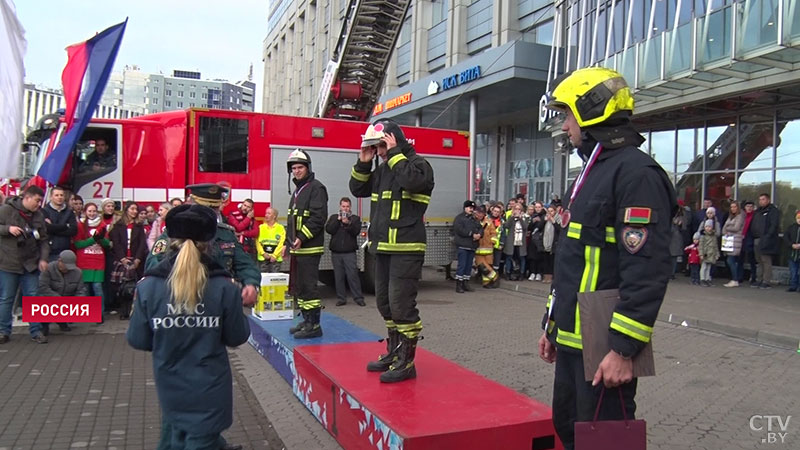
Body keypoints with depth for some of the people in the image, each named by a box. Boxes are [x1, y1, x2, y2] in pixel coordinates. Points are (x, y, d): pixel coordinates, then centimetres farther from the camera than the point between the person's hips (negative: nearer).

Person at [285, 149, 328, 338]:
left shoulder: (316, 188, -9)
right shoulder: (298, 190, 20)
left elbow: (319, 217, -19)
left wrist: (302, 238, -21)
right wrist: (288, 242, 19)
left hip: (309, 248, -10)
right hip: (297, 248, 10)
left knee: (308, 286, -9)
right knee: (298, 286, 14)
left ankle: (314, 325, -4)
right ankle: (307, 320, 23)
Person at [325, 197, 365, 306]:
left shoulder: (355, 218, 8)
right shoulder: (333, 217, 13)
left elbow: (356, 231, -6)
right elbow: (328, 230, -3)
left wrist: (347, 223, -19)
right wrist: (338, 220, -9)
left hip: (349, 252, -2)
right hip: (336, 252, 2)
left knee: (353, 275, -7)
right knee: (339, 276, 4)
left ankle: (358, 298, -1)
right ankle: (341, 298, 12)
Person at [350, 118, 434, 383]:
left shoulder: (418, 163, -7)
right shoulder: (383, 169, 16)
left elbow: (413, 180, -29)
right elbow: (358, 190, 19)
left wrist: (394, 153, -18)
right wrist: (364, 162, 6)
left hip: (406, 249, -9)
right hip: (383, 248, 9)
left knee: (401, 305, -9)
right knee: (385, 303, 16)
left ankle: (406, 363, 1)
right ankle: (393, 353, 30)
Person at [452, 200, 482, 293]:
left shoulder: (474, 219, 22)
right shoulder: (459, 218, -1)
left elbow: (480, 228, 14)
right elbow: (460, 230, -15)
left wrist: (479, 234, -9)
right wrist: (472, 234, -15)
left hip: (472, 246, 7)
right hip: (462, 246, -7)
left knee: (469, 265, 9)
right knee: (462, 265, -9)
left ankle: (466, 284, 15)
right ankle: (458, 285, -5)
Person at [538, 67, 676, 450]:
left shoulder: (636, 173, -16)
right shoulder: (592, 172, 16)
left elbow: (648, 271, -23)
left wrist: (623, 349, -24)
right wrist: (552, 325, 21)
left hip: (604, 347, -10)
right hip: (572, 339, 10)